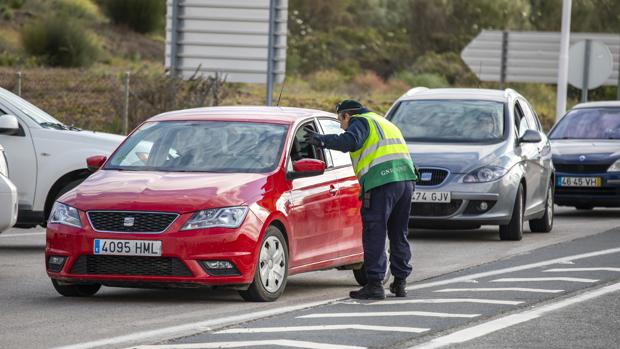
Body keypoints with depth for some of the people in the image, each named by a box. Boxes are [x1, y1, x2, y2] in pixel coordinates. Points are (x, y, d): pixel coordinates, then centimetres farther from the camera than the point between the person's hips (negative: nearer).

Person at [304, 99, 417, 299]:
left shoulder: (360, 122, 4)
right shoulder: (384, 123, 32)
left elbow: (350, 141, -16)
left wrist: (322, 140, -15)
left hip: (382, 181, -8)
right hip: (406, 179, 8)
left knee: (374, 236, -5)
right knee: (399, 236, 17)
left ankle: (375, 285, -8)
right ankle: (400, 283, 20)